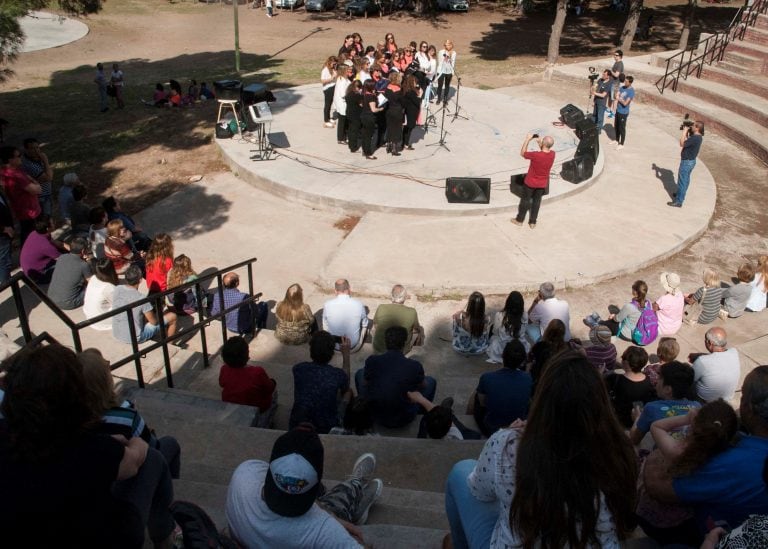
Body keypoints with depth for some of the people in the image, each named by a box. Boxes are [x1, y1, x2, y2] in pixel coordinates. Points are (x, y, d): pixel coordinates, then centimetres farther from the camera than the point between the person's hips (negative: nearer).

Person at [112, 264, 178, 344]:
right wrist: (158, 314, 6)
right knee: (172, 316, 5)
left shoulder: (117, 289, -9)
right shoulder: (141, 298, -27)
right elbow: (154, 322, -15)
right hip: (135, 338, -6)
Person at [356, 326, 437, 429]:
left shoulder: (372, 361, -19)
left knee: (360, 373, 23)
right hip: (403, 420, -1)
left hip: (375, 416, 2)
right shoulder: (415, 366, -22)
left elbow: (364, 384, 0)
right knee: (431, 381, 18)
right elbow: (423, 386, 0)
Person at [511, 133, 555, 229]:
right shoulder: (552, 154, -15)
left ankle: (519, 220, 30)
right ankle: (533, 222, 29)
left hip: (530, 182, -4)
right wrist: (539, 142, -1)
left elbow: (522, 153, -15)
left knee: (525, 200, 15)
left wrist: (527, 140, -12)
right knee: (537, 201, 19)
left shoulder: (536, 155, -31)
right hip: (543, 183, 4)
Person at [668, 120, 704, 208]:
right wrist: (687, 132, 3)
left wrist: (684, 131, -20)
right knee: (686, 179, 25)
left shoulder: (695, 138, -28)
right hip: (691, 161, 10)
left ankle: (678, 201, 2)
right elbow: (687, 142, 16)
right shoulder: (698, 136, 3)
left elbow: (682, 143, -27)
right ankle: (681, 194, 44)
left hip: (687, 162, -10)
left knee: (682, 181, -3)